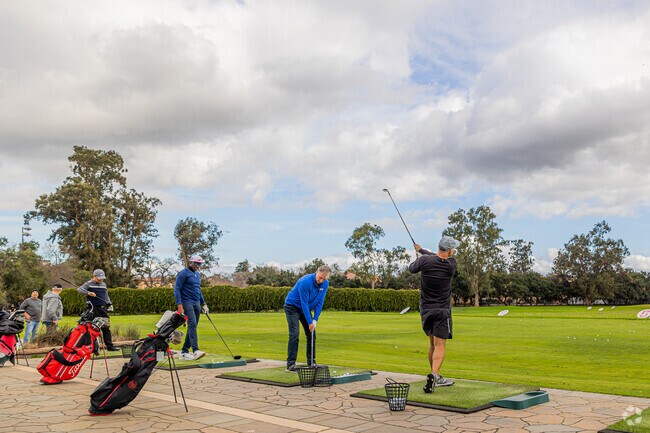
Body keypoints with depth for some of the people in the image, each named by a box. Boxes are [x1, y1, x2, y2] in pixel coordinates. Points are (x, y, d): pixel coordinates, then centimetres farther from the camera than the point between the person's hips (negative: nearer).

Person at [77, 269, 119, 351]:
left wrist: (109, 303, 11)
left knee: (106, 327, 6)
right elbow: (79, 289, -14)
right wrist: (88, 293, -30)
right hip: (93, 309, -6)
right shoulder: (89, 284, 0)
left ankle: (109, 346, 11)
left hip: (103, 308, 6)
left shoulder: (103, 284, 18)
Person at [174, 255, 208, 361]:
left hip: (196, 304, 8)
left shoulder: (197, 274, 19)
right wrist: (179, 305, -18)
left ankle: (184, 352, 13)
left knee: (193, 327, 6)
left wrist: (203, 303, 23)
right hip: (187, 302, -8)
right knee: (192, 324, -21)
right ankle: (195, 351, -31)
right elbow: (176, 289, -9)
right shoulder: (183, 273, -4)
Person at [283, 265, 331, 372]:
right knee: (294, 334, -16)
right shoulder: (305, 282, -31)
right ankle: (290, 364, -14)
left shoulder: (325, 284, -11)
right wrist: (310, 322, -25)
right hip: (292, 307, -7)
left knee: (312, 334, 2)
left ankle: (311, 362, 10)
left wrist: (315, 320, -13)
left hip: (306, 308, 7)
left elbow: (320, 302, -7)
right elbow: (304, 303, -28)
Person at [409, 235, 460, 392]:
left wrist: (419, 256, 28)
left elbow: (412, 268, 10)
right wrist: (422, 250, 21)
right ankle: (434, 374, -26)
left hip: (425, 309, 3)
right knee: (440, 345, -5)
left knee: (433, 343, 16)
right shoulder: (451, 264, -10)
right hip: (442, 310, -3)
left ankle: (437, 377, 24)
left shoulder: (425, 261, -10)